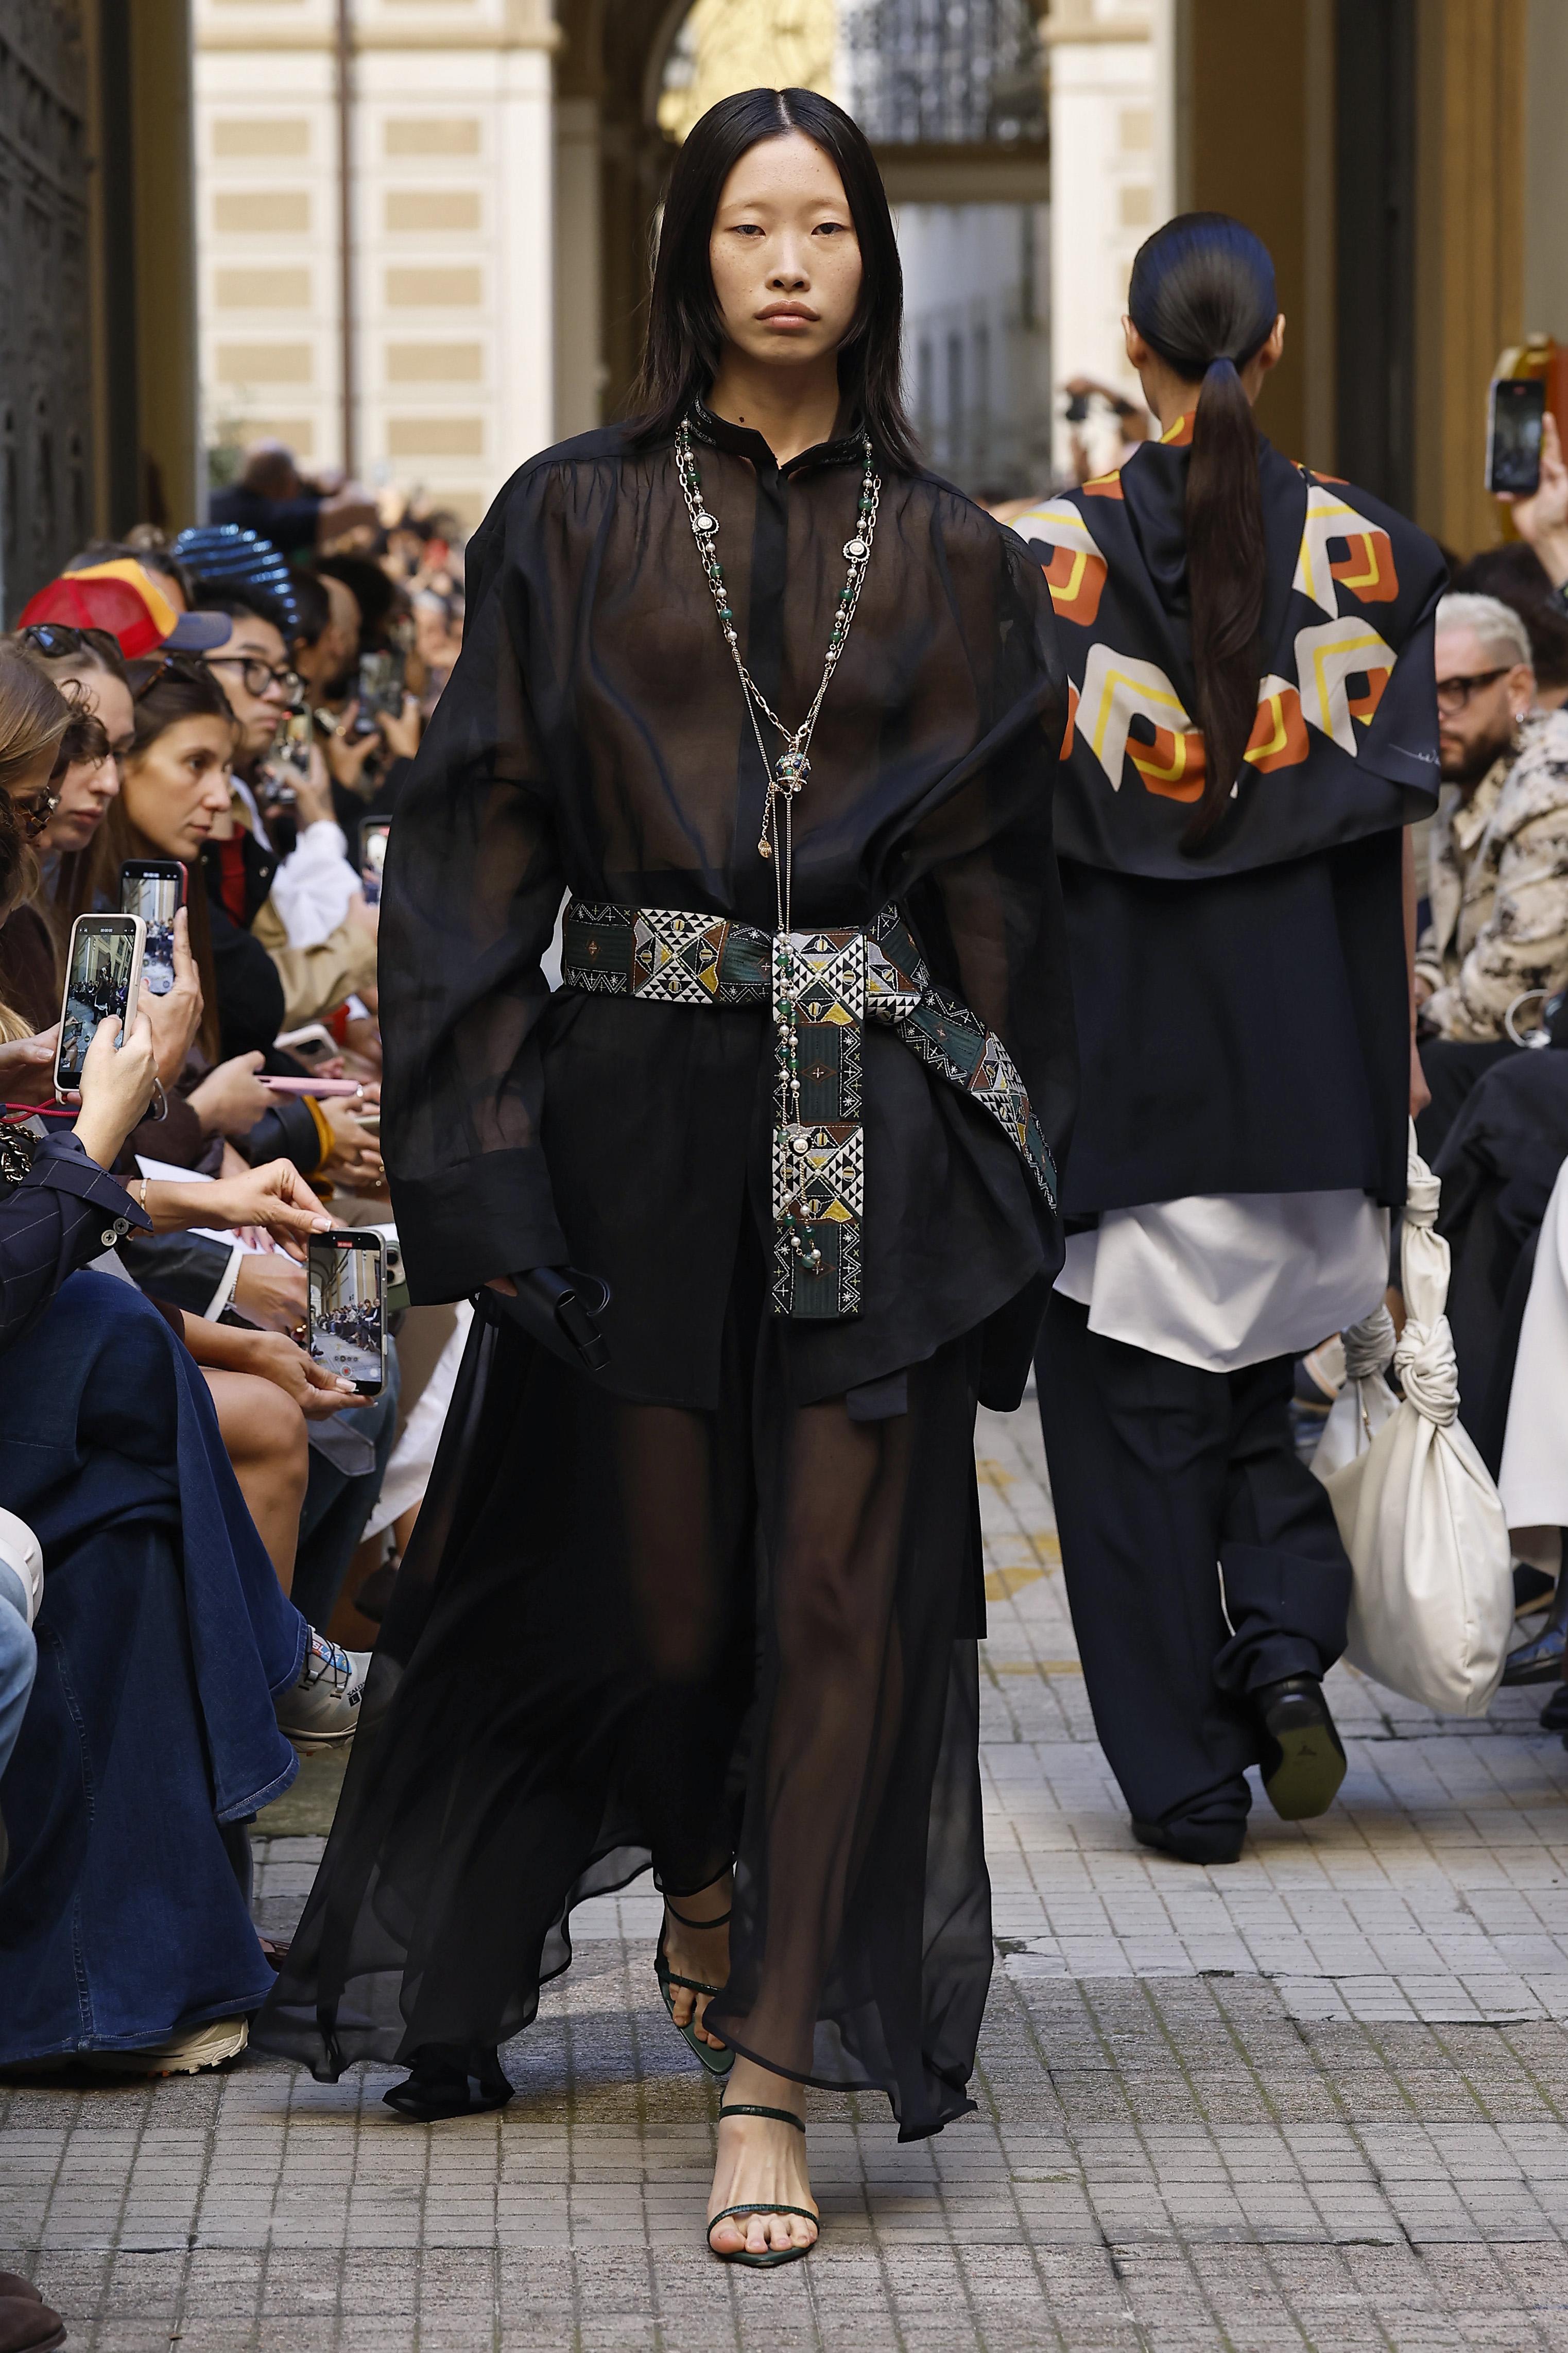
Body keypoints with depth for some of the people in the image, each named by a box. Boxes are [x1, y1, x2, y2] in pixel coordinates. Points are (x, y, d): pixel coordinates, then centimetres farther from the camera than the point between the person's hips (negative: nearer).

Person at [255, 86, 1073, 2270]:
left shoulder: (949, 557, 9)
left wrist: (1006, 1179, 2)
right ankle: (701, 1879, 38)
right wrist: (492, 1165, -9)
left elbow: (997, 871, 9)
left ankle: (773, 2076, -1)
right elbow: (485, 838, 0)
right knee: (660, 1583, 5)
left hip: (873, 1123, 1)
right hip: (641, 1103, -1)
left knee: (844, 1590, -6)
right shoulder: (576, 521, 4)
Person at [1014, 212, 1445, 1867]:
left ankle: (1186, 1778, 6)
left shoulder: (1056, 551, -7)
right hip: (1309, 1032, 2)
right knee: (1266, 1368, 19)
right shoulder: (1363, 549, -1)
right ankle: (1288, 1641, -5)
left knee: (1135, 1390, 5)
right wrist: (1398, 1038, 9)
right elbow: (1394, 805, 1)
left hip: (1123, 1028, -2)